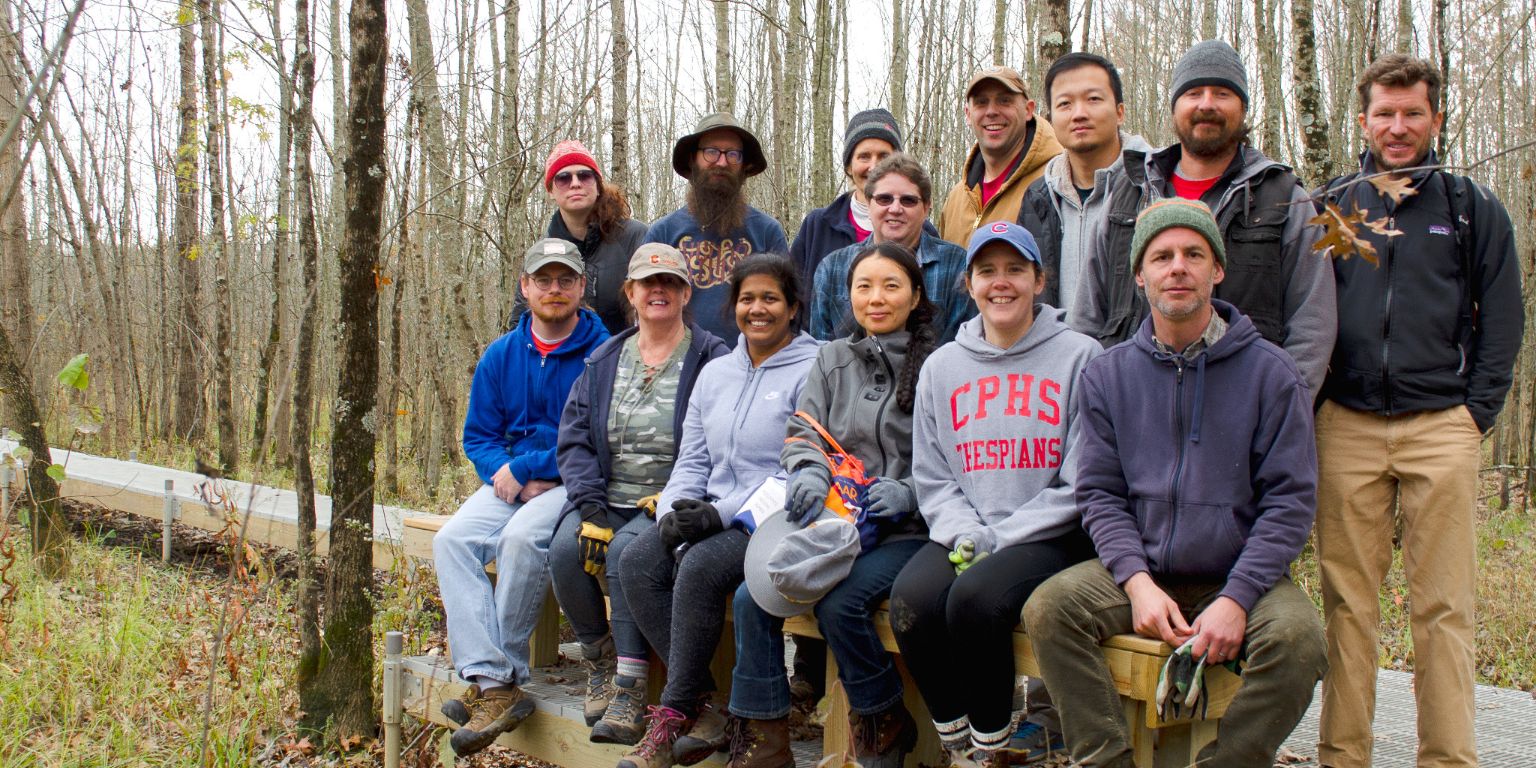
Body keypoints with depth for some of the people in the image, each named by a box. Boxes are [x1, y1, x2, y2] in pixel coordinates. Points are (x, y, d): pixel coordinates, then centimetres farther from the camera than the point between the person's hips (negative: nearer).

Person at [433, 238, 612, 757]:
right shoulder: (500, 356, 11)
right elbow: (477, 436, 12)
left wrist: (524, 468, -13)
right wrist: (514, 478, -8)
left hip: (574, 483, -5)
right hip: (511, 483, 6)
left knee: (522, 535, -33)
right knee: (453, 539, -21)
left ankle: (503, 670, -17)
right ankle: (493, 684, -29)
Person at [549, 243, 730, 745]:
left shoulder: (711, 359, 1)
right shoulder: (603, 361, 15)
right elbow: (574, 440, 7)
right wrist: (591, 505, -8)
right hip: (608, 498, 4)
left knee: (626, 550, -33)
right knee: (565, 550, -24)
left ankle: (630, 687, -26)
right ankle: (600, 660, 0)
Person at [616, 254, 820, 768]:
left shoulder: (812, 370, -4)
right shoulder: (715, 373, 19)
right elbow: (692, 460, 17)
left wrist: (724, 513, -20)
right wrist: (673, 511, -5)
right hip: (712, 515, 7)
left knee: (699, 568, -32)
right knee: (637, 564, -18)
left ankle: (673, 716, -17)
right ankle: (705, 703, -13)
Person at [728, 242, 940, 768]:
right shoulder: (833, 360, 15)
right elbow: (802, 433, 8)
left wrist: (908, 493, -19)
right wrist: (809, 470, -14)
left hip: (908, 529, -5)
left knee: (839, 602, -29)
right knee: (752, 597, -15)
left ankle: (885, 725, -1)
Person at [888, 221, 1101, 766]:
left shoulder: (1080, 357, 0)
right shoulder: (941, 366, 14)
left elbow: (1082, 483, -5)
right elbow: (931, 477, 13)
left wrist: (998, 539, -12)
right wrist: (963, 532, -7)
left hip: (1049, 536, -3)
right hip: (962, 534, 4)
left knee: (974, 598, -31)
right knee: (911, 600, -25)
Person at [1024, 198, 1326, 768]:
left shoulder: (1270, 372, 0)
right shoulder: (1107, 375, 6)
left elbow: (1290, 501, -4)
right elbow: (1099, 492, 3)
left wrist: (1235, 599, -17)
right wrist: (1137, 581, -14)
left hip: (1239, 576, -1)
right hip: (1141, 572, 2)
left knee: (1297, 637, -30)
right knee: (1048, 609, -24)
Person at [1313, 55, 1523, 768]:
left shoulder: (1474, 208, 10)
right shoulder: (1329, 204, 11)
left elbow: (1502, 318, 10)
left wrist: (1477, 410, 1)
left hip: (1442, 428, -1)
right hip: (1346, 426, 1)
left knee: (1443, 605, -1)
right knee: (1347, 599, 3)